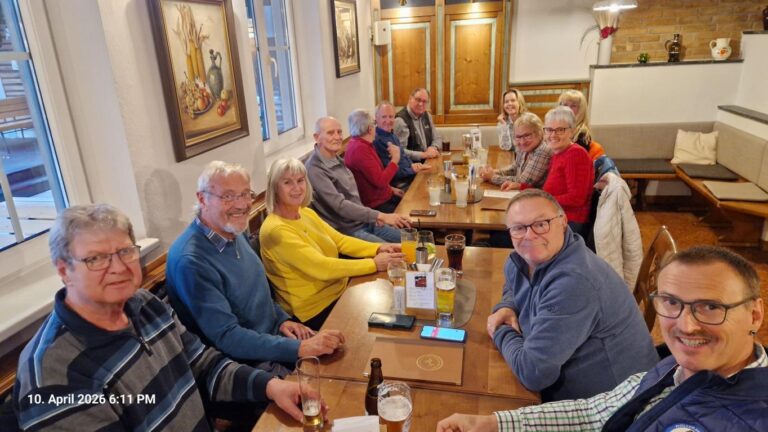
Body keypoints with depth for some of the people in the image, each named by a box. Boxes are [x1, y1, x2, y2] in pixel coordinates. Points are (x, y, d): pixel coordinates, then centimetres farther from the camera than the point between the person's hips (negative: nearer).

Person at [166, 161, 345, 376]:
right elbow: (226, 337, -25)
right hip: (247, 363, -7)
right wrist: (300, 348, -29)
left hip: (275, 335, 8)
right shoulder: (190, 261, -25)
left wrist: (282, 319, 1)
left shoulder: (235, 232, 1)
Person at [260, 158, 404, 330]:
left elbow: (339, 240, 7)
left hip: (340, 288, 8)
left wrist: (378, 248, -8)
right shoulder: (275, 229, -22)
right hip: (316, 308, -8)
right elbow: (321, 267, -27)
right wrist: (374, 264, -25)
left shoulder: (306, 213, 4)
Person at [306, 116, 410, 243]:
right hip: (347, 231, -8)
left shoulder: (338, 160, 9)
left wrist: (374, 217, 3)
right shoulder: (315, 169, -19)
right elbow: (340, 205, -26)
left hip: (365, 222, 9)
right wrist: (381, 216, -28)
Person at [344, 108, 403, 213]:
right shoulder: (360, 149, -24)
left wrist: (390, 189, 12)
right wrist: (395, 159, -14)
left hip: (383, 196, 10)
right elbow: (380, 181, -25)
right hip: (376, 205, -10)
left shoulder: (360, 144, 9)